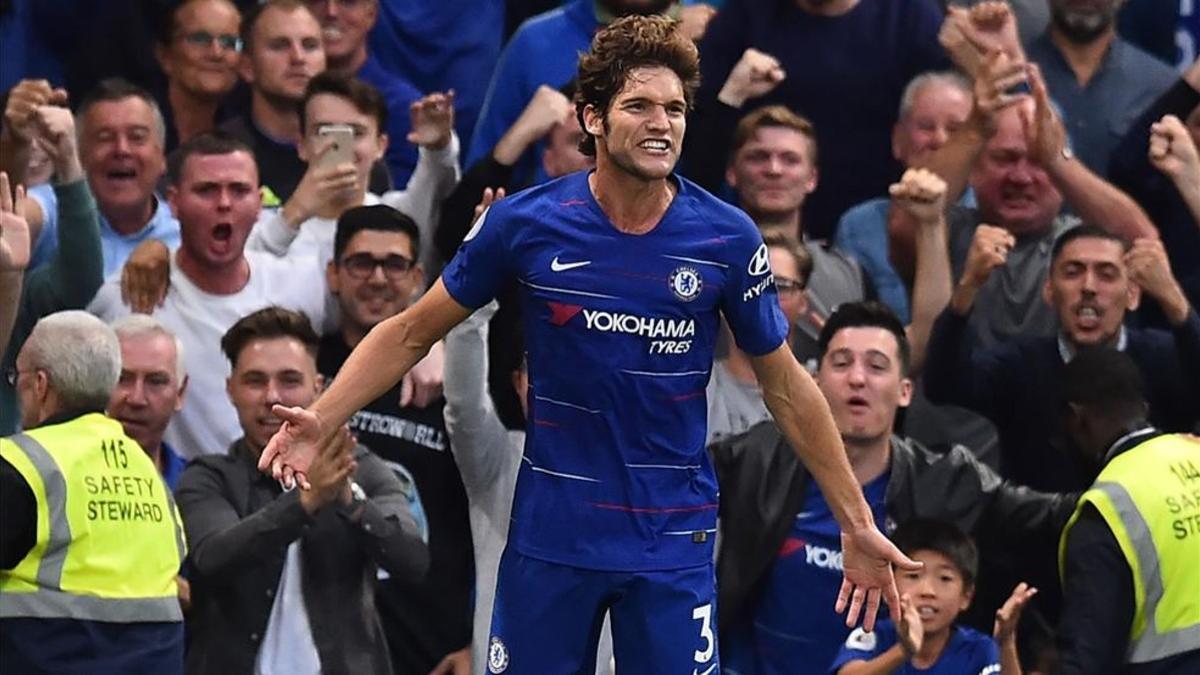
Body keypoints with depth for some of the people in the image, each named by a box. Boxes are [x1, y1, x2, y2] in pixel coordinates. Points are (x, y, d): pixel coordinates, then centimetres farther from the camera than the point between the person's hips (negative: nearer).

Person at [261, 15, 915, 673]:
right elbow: (411, 332, 3)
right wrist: (320, 421, -11)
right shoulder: (524, 223, -8)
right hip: (552, 534, 0)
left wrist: (857, 524, 5)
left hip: (673, 543, 0)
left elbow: (784, 384, 5)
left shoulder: (728, 239, -7)